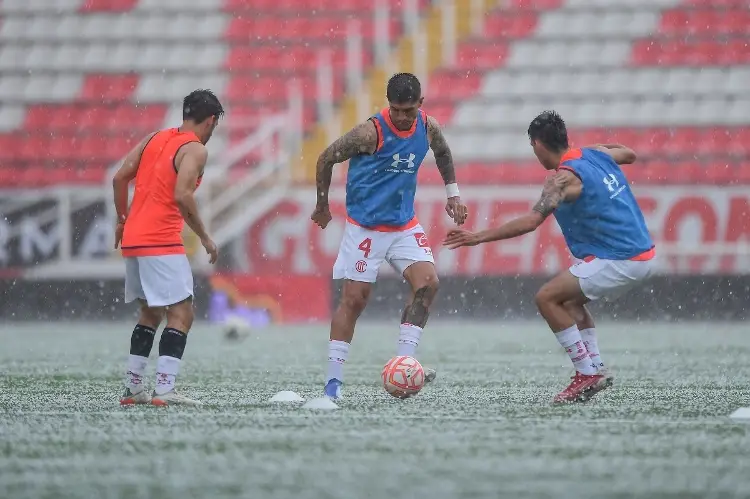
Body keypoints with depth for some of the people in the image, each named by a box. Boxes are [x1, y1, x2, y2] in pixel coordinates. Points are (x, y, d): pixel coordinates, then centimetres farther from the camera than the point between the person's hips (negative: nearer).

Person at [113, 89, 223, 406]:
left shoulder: (154, 139, 16)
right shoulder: (195, 150, -6)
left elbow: (119, 179, 13)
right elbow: (182, 195, -19)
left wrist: (123, 220, 24)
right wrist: (205, 238, -11)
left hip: (132, 239, 8)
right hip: (161, 243, -8)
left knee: (150, 313, 20)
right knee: (181, 314, -6)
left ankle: (132, 388, 18)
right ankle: (164, 390, -16)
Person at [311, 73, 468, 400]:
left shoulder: (428, 128, -3)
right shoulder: (370, 133, -19)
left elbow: (443, 153, 23)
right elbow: (326, 159, -7)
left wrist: (452, 193, 19)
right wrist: (322, 206, 3)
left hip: (404, 225, 5)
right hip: (365, 227, -5)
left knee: (427, 282, -14)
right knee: (354, 299, -4)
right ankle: (333, 380, 2)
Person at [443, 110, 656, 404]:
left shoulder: (563, 178, -14)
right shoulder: (596, 154, 9)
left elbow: (531, 221, -26)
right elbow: (629, 154, 32)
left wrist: (479, 237, -24)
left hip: (619, 261, -9)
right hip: (644, 255, 9)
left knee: (547, 298, -6)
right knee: (571, 300, 24)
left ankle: (588, 372, -7)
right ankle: (595, 368, 16)